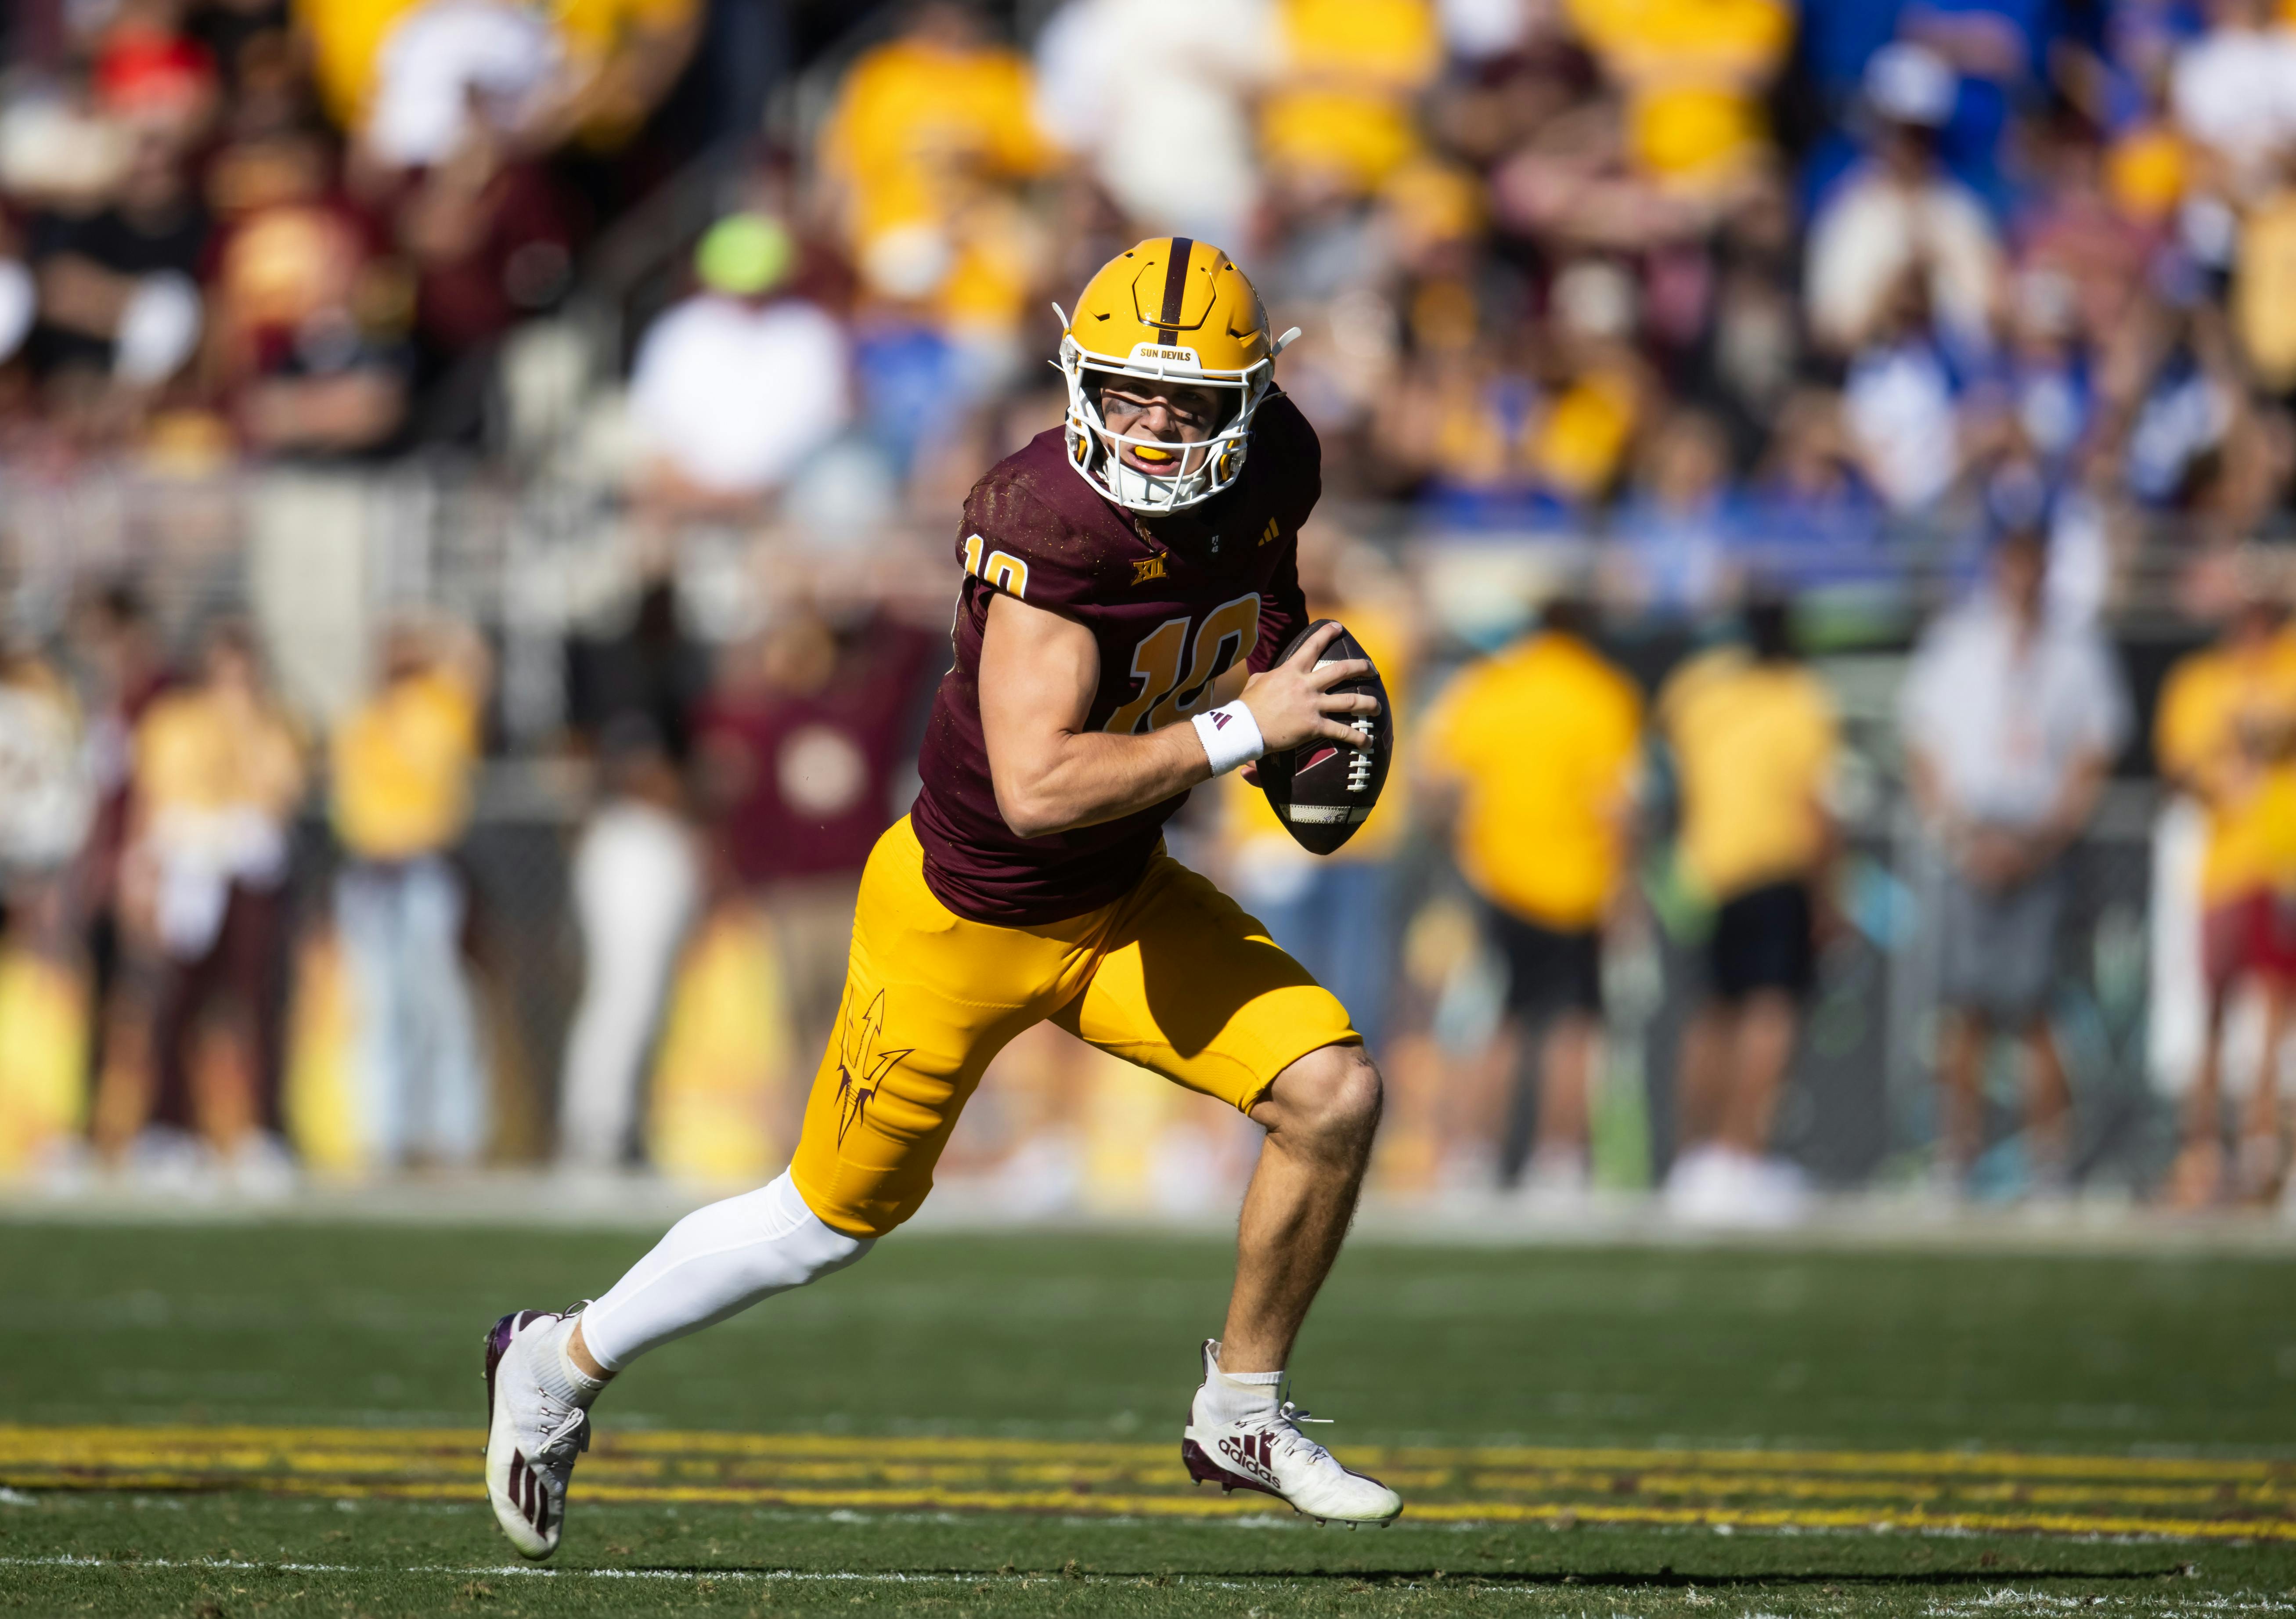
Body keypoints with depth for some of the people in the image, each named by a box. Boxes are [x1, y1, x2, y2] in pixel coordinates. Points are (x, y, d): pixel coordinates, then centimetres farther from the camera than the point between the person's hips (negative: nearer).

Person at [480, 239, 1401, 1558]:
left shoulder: (1274, 469, -11)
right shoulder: (1053, 522, -34)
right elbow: (1035, 791, -42)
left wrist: (1288, 652, -4)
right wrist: (1240, 728, -39)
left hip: (1124, 901, 6)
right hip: (965, 916, -6)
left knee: (1334, 1094, -11)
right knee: (839, 1216, 10)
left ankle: (1243, 1413, 9)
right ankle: (563, 1366, 34)